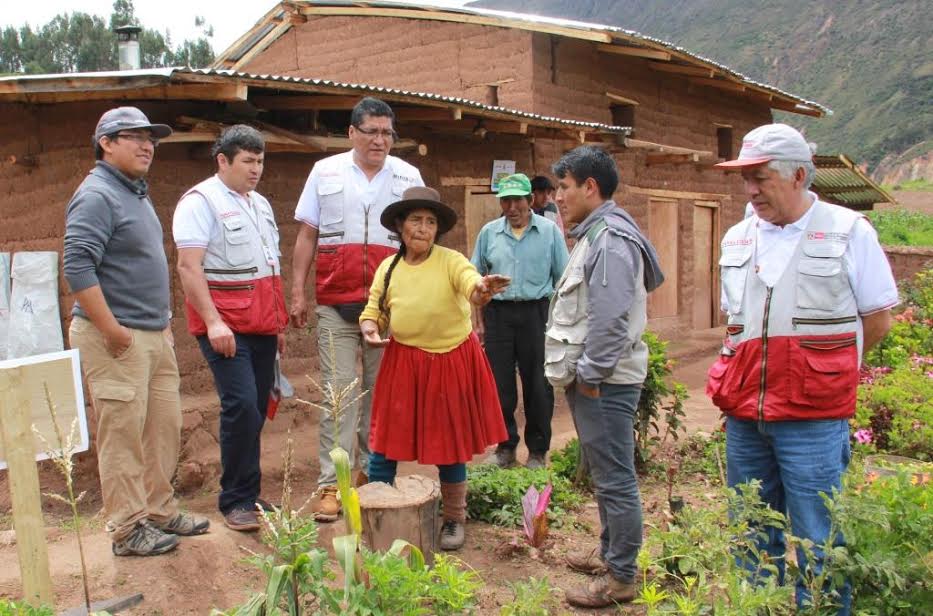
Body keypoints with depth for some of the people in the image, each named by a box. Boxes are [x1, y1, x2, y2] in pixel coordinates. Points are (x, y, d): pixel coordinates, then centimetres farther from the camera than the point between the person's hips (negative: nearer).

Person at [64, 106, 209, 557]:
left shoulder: (136, 193, 17)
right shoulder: (97, 195, -12)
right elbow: (77, 268, -22)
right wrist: (112, 330, -22)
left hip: (156, 334, 10)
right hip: (117, 339, -9)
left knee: (165, 428, 14)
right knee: (123, 435, -1)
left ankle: (159, 511, 28)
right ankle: (128, 529, 11)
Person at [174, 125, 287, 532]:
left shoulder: (260, 204, 19)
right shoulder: (200, 201, -6)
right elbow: (188, 266, -15)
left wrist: (279, 321, 19)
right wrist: (213, 321, -22)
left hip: (262, 324, 8)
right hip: (225, 325, -7)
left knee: (257, 408, 8)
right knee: (241, 406, -14)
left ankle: (245, 494, 19)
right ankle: (237, 501, -1)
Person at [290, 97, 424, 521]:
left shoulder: (408, 177, 9)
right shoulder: (325, 172, 8)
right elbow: (306, 236, 9)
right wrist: (297, 292, 3)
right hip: (335, 303, -1)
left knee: (381, 390, 8)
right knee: (339, 391, -2)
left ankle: (372, 471, 23)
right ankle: (330, 484, 3)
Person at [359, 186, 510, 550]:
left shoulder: (451, 261, -8)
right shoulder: (388, 268, 2)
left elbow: (473, 287, -26)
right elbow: (374, 310, 12)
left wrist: (482, 290, -50)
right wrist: (369, 328, -10)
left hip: (452, 363, -2)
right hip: (403, 363, 3)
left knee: (451, 443, 9)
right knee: (384, 442, 5)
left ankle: (454, 520, 30)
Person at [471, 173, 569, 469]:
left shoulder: (550, 231, 1)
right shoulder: (488, 233, 7)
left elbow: (562, 279, 3)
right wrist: (479, 321, 10)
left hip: (535, 312, -2)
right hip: (498, 313, 2)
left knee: (537, 386, 4)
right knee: (500, 384, 6)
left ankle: (538, 451, 18)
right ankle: (505, 446, 22)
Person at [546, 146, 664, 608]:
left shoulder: (611, 240, -18)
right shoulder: (594, 234, 15)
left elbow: (610, 320, -24)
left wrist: (589, 375, -18)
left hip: (604, 382, -11)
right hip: (590, 378, 11)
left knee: (615, 480, 0)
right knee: (604, 475, 21)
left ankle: (621, 578, 12)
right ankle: (609, 552, 35)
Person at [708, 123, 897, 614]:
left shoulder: (849, 232, -3)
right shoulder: (737, 239, 10)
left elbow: (877, 321, 1)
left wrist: (816, 368, 2)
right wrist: (749, 372, 9)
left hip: (812, 418, -4)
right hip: (743, 415, 5)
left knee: (817, 543, 3)